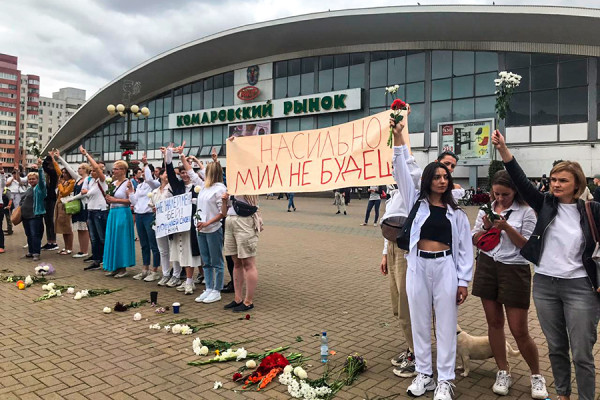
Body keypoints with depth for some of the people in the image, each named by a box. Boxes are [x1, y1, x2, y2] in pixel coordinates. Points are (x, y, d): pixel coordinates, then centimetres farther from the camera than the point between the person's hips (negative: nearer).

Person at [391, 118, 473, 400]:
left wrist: (463, 281, 0)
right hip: (418, 267, 1)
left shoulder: (456, 213, 5)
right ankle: (423, 374, 25)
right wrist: (398, 137, -12)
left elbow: (465, 249, 5)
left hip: (445, 267, -1)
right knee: (420, 323, 10)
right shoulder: (416, 201, 5)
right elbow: (403, 171, -4)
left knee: (446, 325, 6)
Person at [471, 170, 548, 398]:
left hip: (514, 270, -4)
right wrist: (486, 227, -10)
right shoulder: (486, 209, 7)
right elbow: (474, 240, 9)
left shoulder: (526, 212, -5)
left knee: (519, 330, 0)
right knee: (494, 322, 10)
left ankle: (536, 375, 23)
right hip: (487, 267, 4)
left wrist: (506, 227, -21)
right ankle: (503, 373, 25)